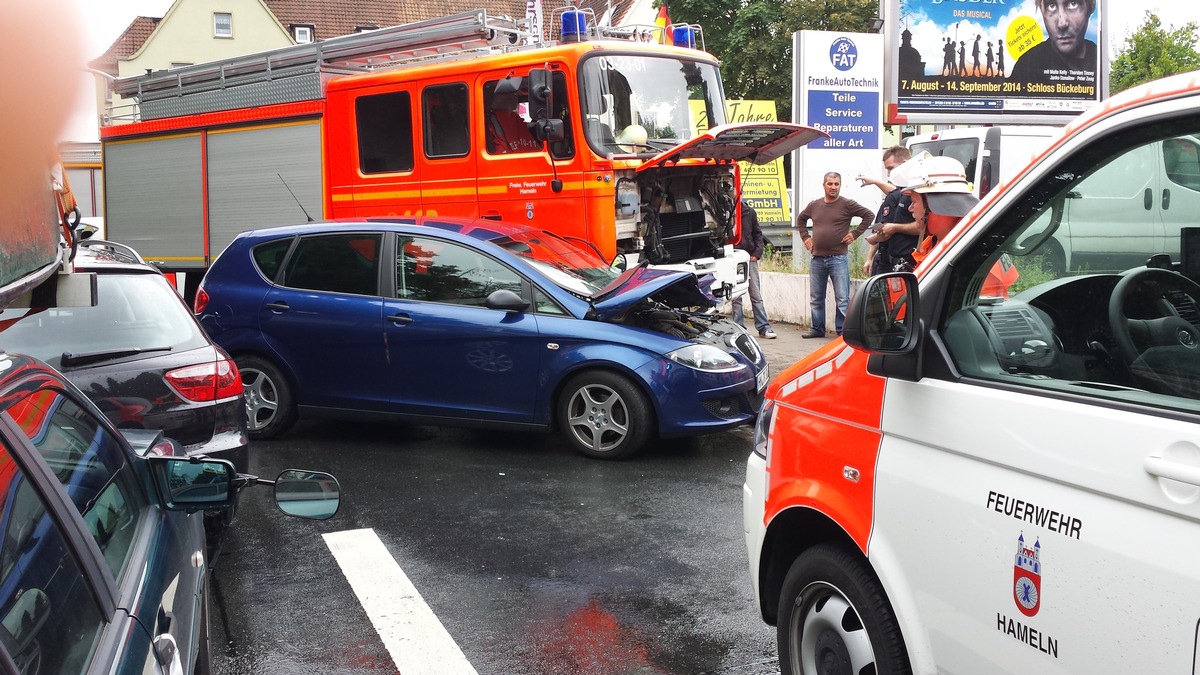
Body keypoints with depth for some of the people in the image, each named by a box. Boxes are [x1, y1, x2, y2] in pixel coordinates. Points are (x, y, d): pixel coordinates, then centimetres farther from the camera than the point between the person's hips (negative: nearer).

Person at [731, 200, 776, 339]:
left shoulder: (749, 211, 7)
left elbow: (757, 233, 12)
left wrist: (757, 253, 1)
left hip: (750, 258, 3)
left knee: (756, 296, 4)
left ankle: (764, 328, 6)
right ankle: (739, 327, 10)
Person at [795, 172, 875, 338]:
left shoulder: (847, 204, -2)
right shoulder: (814, 205, 10)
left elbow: (869, 215, -2)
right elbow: (800, 219, 28)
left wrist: (855, 234, -6)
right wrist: (805, 236, 16)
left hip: (838, 258, -4)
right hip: (817, 259, 4)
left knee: (842, 298, -5)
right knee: (816, 298, 10)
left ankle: (843, 330, -1)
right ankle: (817, 329, 20)